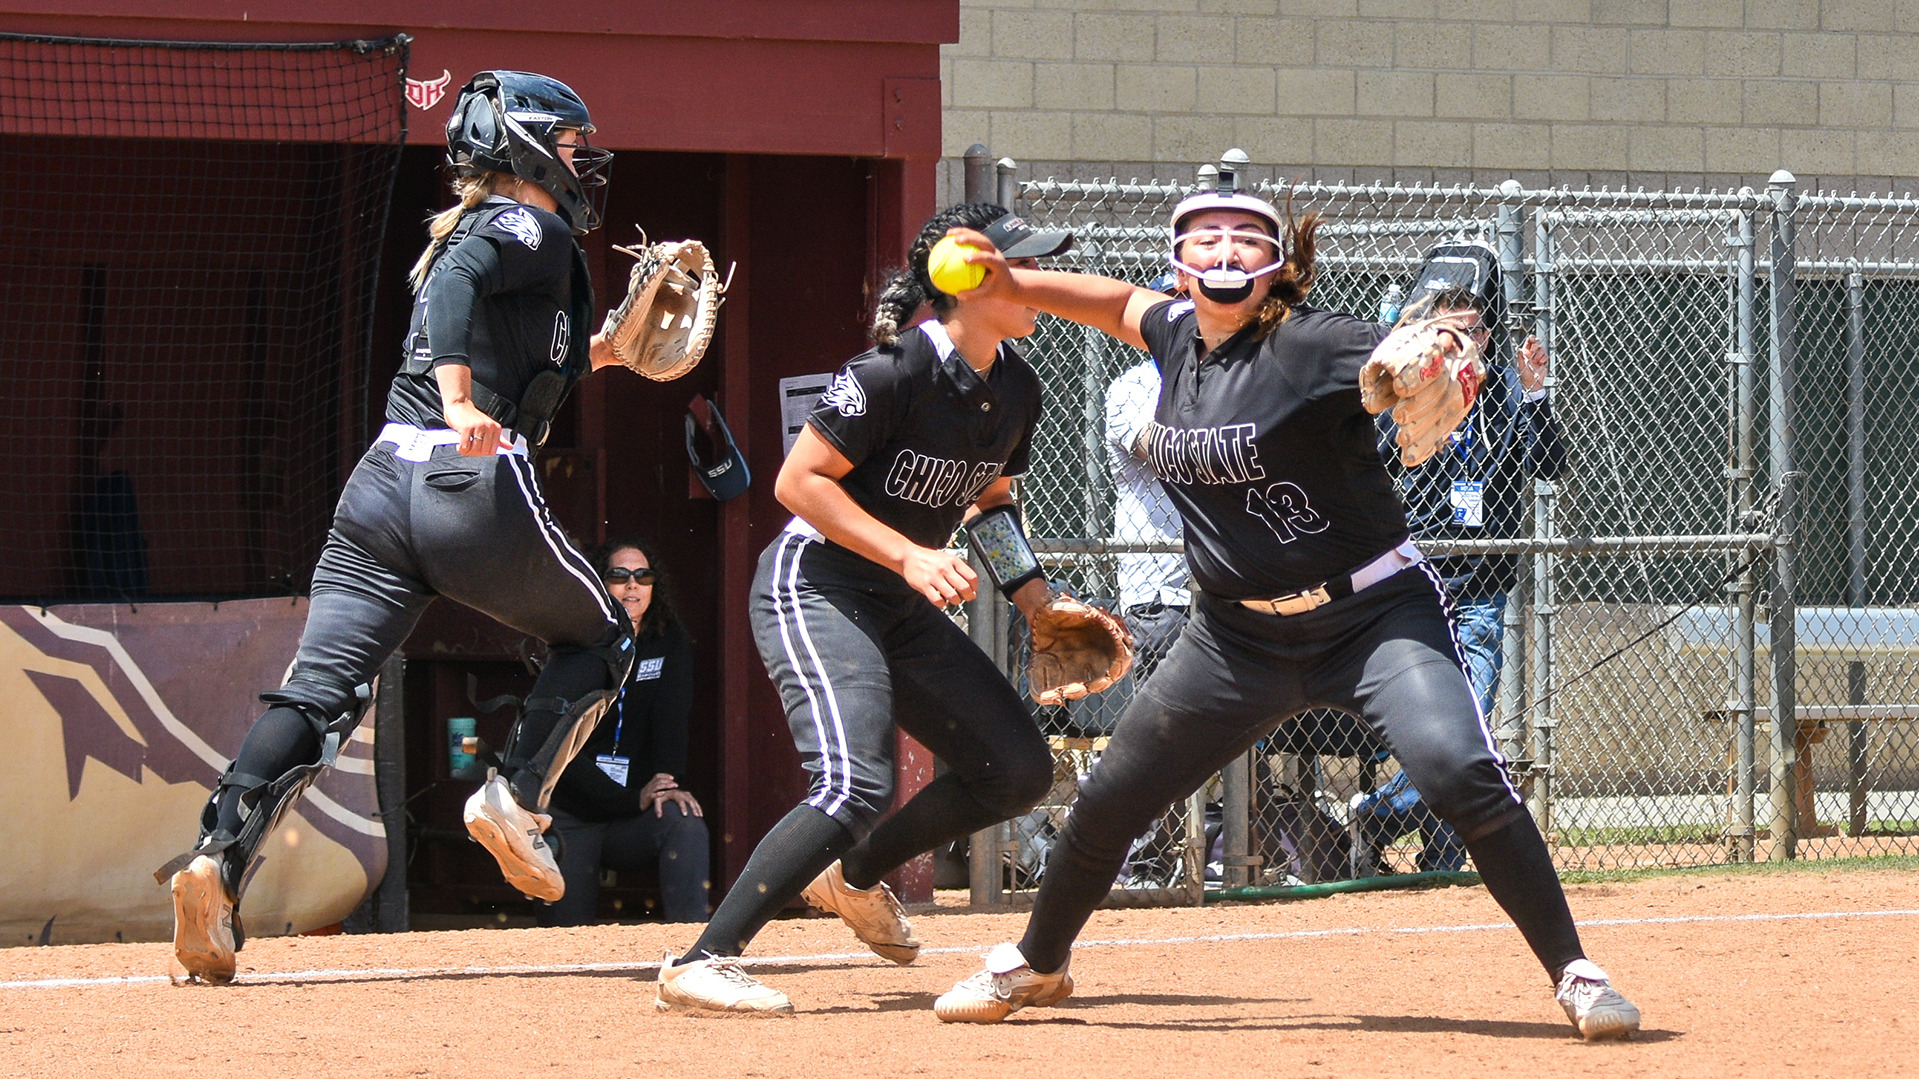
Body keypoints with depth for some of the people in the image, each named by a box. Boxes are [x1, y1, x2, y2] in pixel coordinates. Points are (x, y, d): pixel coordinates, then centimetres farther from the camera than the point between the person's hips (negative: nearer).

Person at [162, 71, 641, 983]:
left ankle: (220, 856, -22)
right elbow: (456, 282, -21)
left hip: (383, 482, 7)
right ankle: (515, 797, 2)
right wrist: (462, 399, -33)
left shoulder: (468, 230, 26)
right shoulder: (533, 228, 1)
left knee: (321, 688, -4)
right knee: (596, 637, 19)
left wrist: (594, 354, 39)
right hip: (482, 494, -7)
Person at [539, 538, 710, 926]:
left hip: (633, 821, 1)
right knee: (567, 936, -13)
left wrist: (666, 785, -30)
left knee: (685, 824, -31)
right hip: (569, 817, -1)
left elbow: (671, 720, -10)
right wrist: (634, 799, -26)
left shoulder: (670, 646, 5)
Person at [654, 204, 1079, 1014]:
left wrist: (1039, 604, 9)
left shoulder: (1016, 390, 5)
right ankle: (700, 965, -26)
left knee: (1019, 770, 8)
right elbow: (798, 481, -20)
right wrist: (909, 555, -26)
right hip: (813, 588, -9)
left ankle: (855, 876, 28)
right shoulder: (894, 372, -21)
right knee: (854, 787, -27)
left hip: (902, 607, 9)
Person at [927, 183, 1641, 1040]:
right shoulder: (1178, 337, 2)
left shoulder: (1307, 345, -17)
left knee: (1462, 775, -26)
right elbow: (1121, 304, 24)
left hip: (1375, 615, -6)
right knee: (1110, 799, 11)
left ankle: (1574, 973, -17)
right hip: (1239, 635, 6)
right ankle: (1037, 964, 35)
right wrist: (1015, 285, 15)